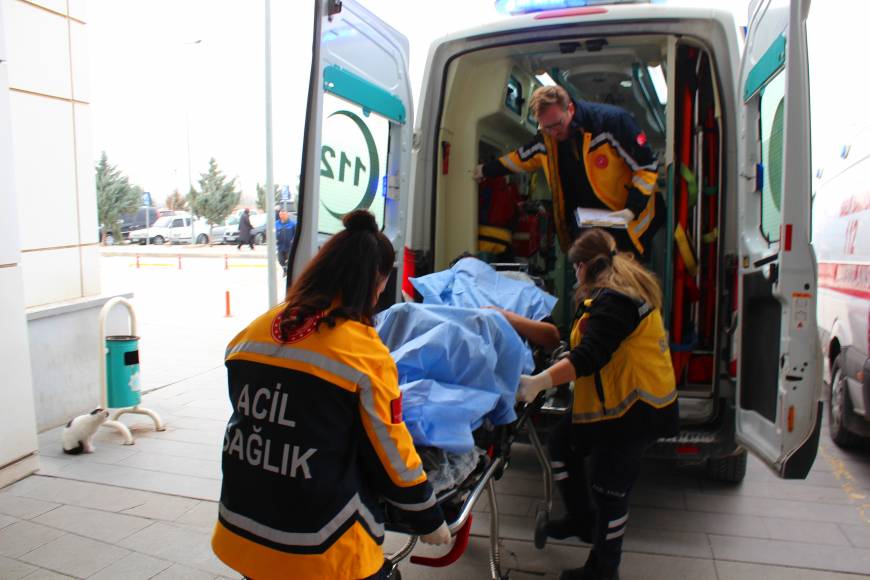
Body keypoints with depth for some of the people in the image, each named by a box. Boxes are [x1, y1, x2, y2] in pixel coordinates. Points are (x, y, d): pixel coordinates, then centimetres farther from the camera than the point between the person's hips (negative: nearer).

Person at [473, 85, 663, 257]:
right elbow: (522, 158, 19)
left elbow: (647, 167, -16)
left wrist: (632, 210, -26)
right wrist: (486, 170, 26)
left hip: (625, 223, -4)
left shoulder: (612, 121, -21)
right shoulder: (546, 137, -4)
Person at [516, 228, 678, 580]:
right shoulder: (625, 290, 12)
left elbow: (589, 357, -32)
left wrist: (539, 382, -36)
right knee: (563, 444, 18)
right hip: (611, 401, 11)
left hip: (634, 407, -11)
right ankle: (582, 521, 34)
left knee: (609, 486, 1)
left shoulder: (615, 300, -22)